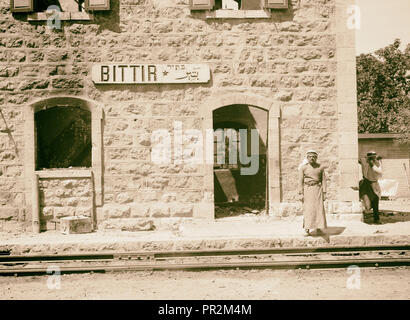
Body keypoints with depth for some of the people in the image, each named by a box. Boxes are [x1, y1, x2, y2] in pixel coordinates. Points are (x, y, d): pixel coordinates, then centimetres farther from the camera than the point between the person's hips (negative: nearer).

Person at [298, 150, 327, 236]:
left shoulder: (320, 167, 4)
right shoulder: (303, 167, 0)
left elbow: (323, 180, 6)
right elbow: (301, 181, -1)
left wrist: (324, 193, 1)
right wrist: (301, 193, -6)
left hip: (318, 189, 2)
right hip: (307, 190, -2)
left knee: (319, 208, -1)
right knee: (308, 209, -7)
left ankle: (318, 228, 8)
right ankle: (307, 230, -7)